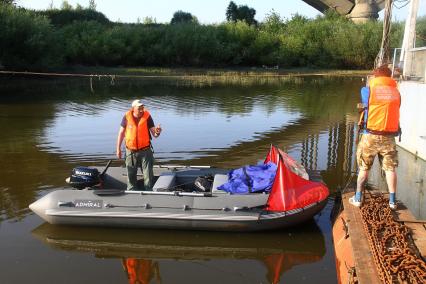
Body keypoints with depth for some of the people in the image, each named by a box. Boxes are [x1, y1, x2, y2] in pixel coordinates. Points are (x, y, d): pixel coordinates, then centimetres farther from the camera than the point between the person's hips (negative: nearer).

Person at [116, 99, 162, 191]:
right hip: (131, 151, 1)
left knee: (148, 175, 2)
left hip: (145, 150, -1)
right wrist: (118, 148, 3)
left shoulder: (147, 116, -9)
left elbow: (154, 134, -8)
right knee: (131, 175, 14)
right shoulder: (127, 117, -7)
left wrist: (157, 132, -32)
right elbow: (121, 133, 3)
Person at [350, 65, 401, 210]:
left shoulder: (367, 90, -1)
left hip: (370, 135, -1)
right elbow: (395, 111, 8)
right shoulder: (396, 92, 5)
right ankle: (392, 201, 14)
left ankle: (358, 198, 17)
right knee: (390, 168, 9)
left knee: (364, 168, 10)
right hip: (389, 136, 1)